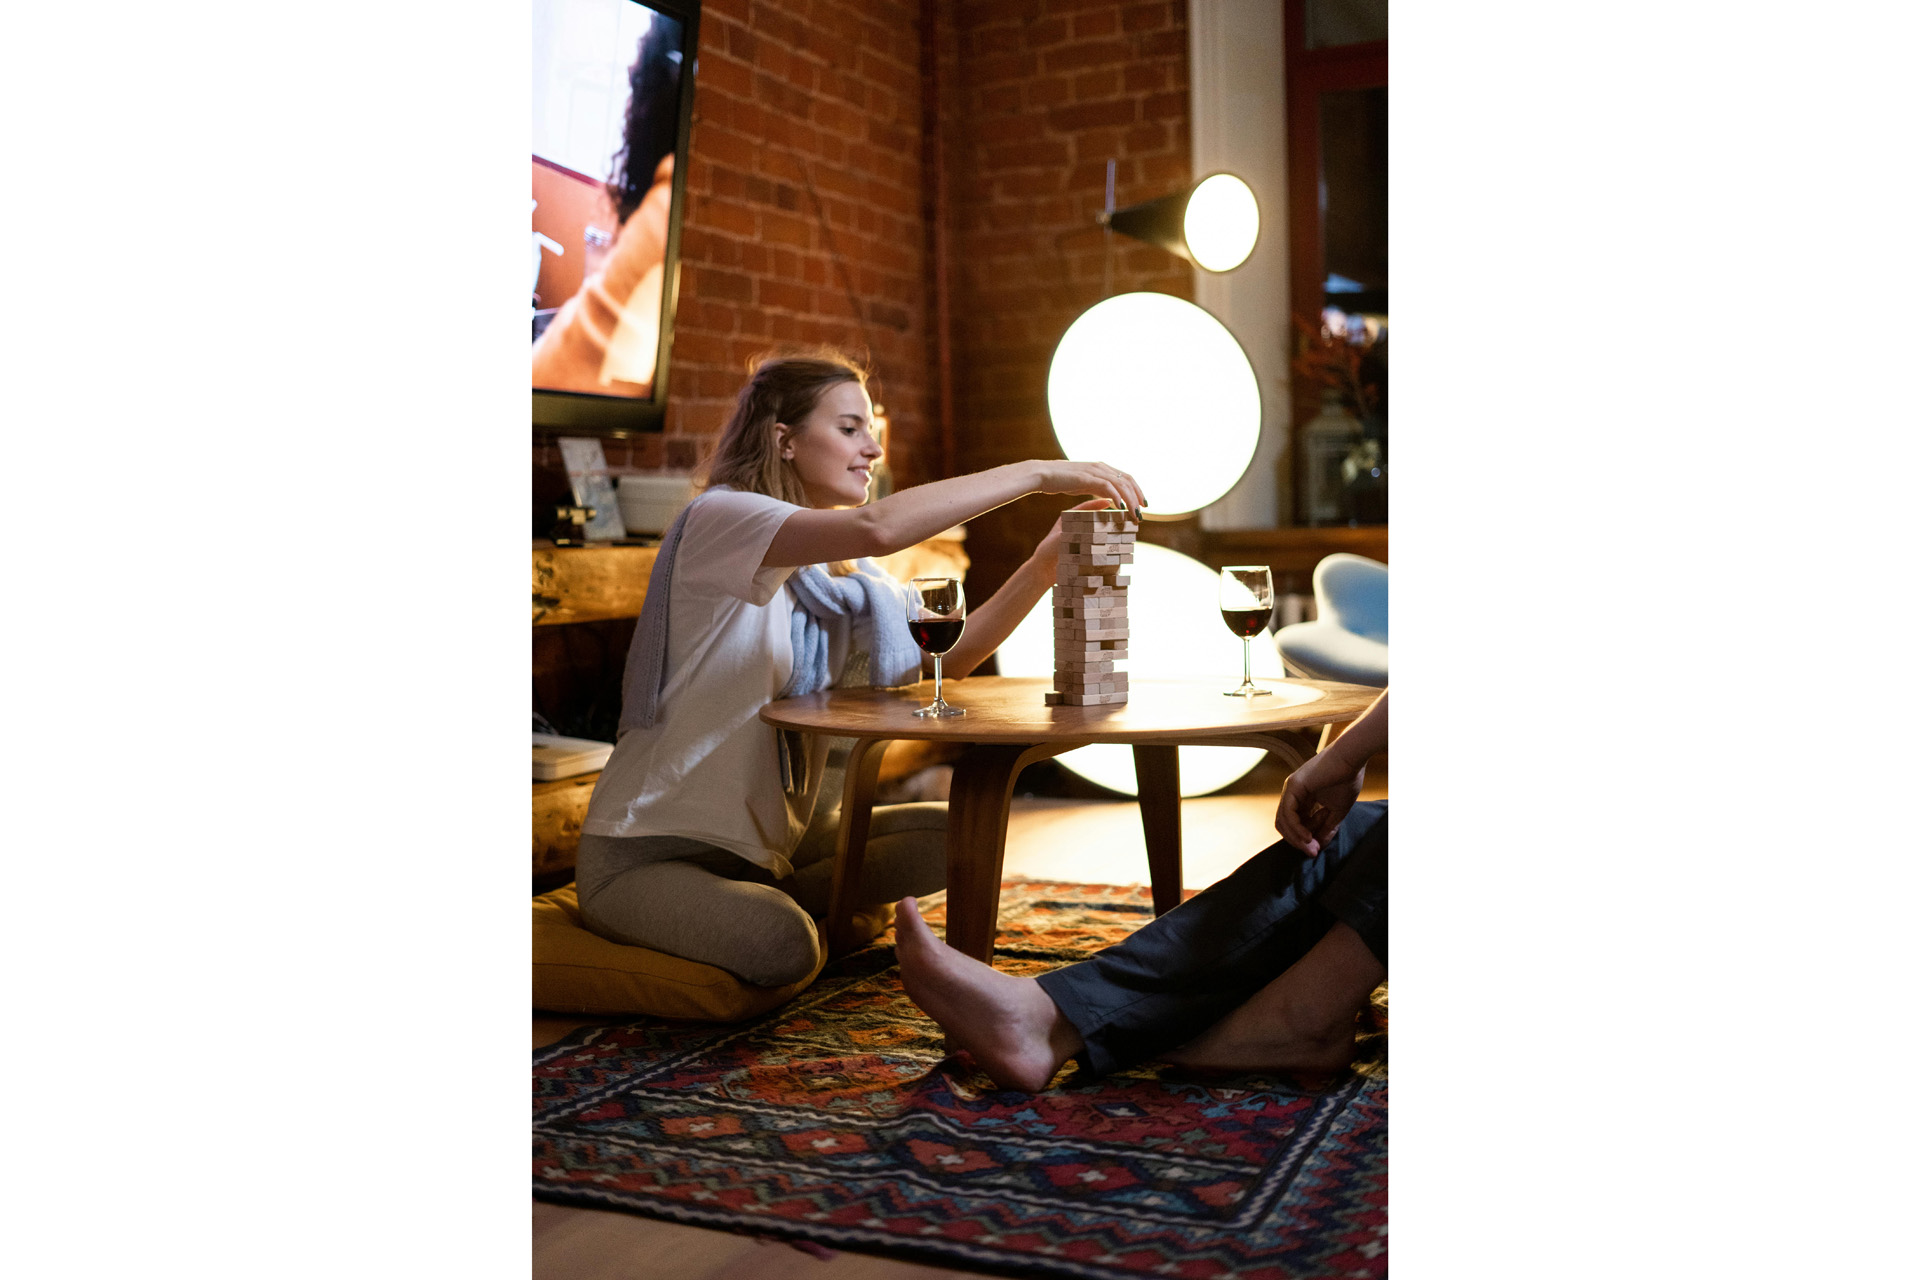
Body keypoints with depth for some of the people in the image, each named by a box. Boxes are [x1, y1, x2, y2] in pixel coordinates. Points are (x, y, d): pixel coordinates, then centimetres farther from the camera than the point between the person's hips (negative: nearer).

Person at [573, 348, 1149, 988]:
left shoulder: (844, 576, 13)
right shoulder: (718, 518, -16)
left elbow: (948, 654, 4)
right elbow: (878, 526, -33)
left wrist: (1046, 561, -9)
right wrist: (1038, 473, -28)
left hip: (772, 839, 8)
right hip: (646, 853, -8)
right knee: (780, 948, -34)